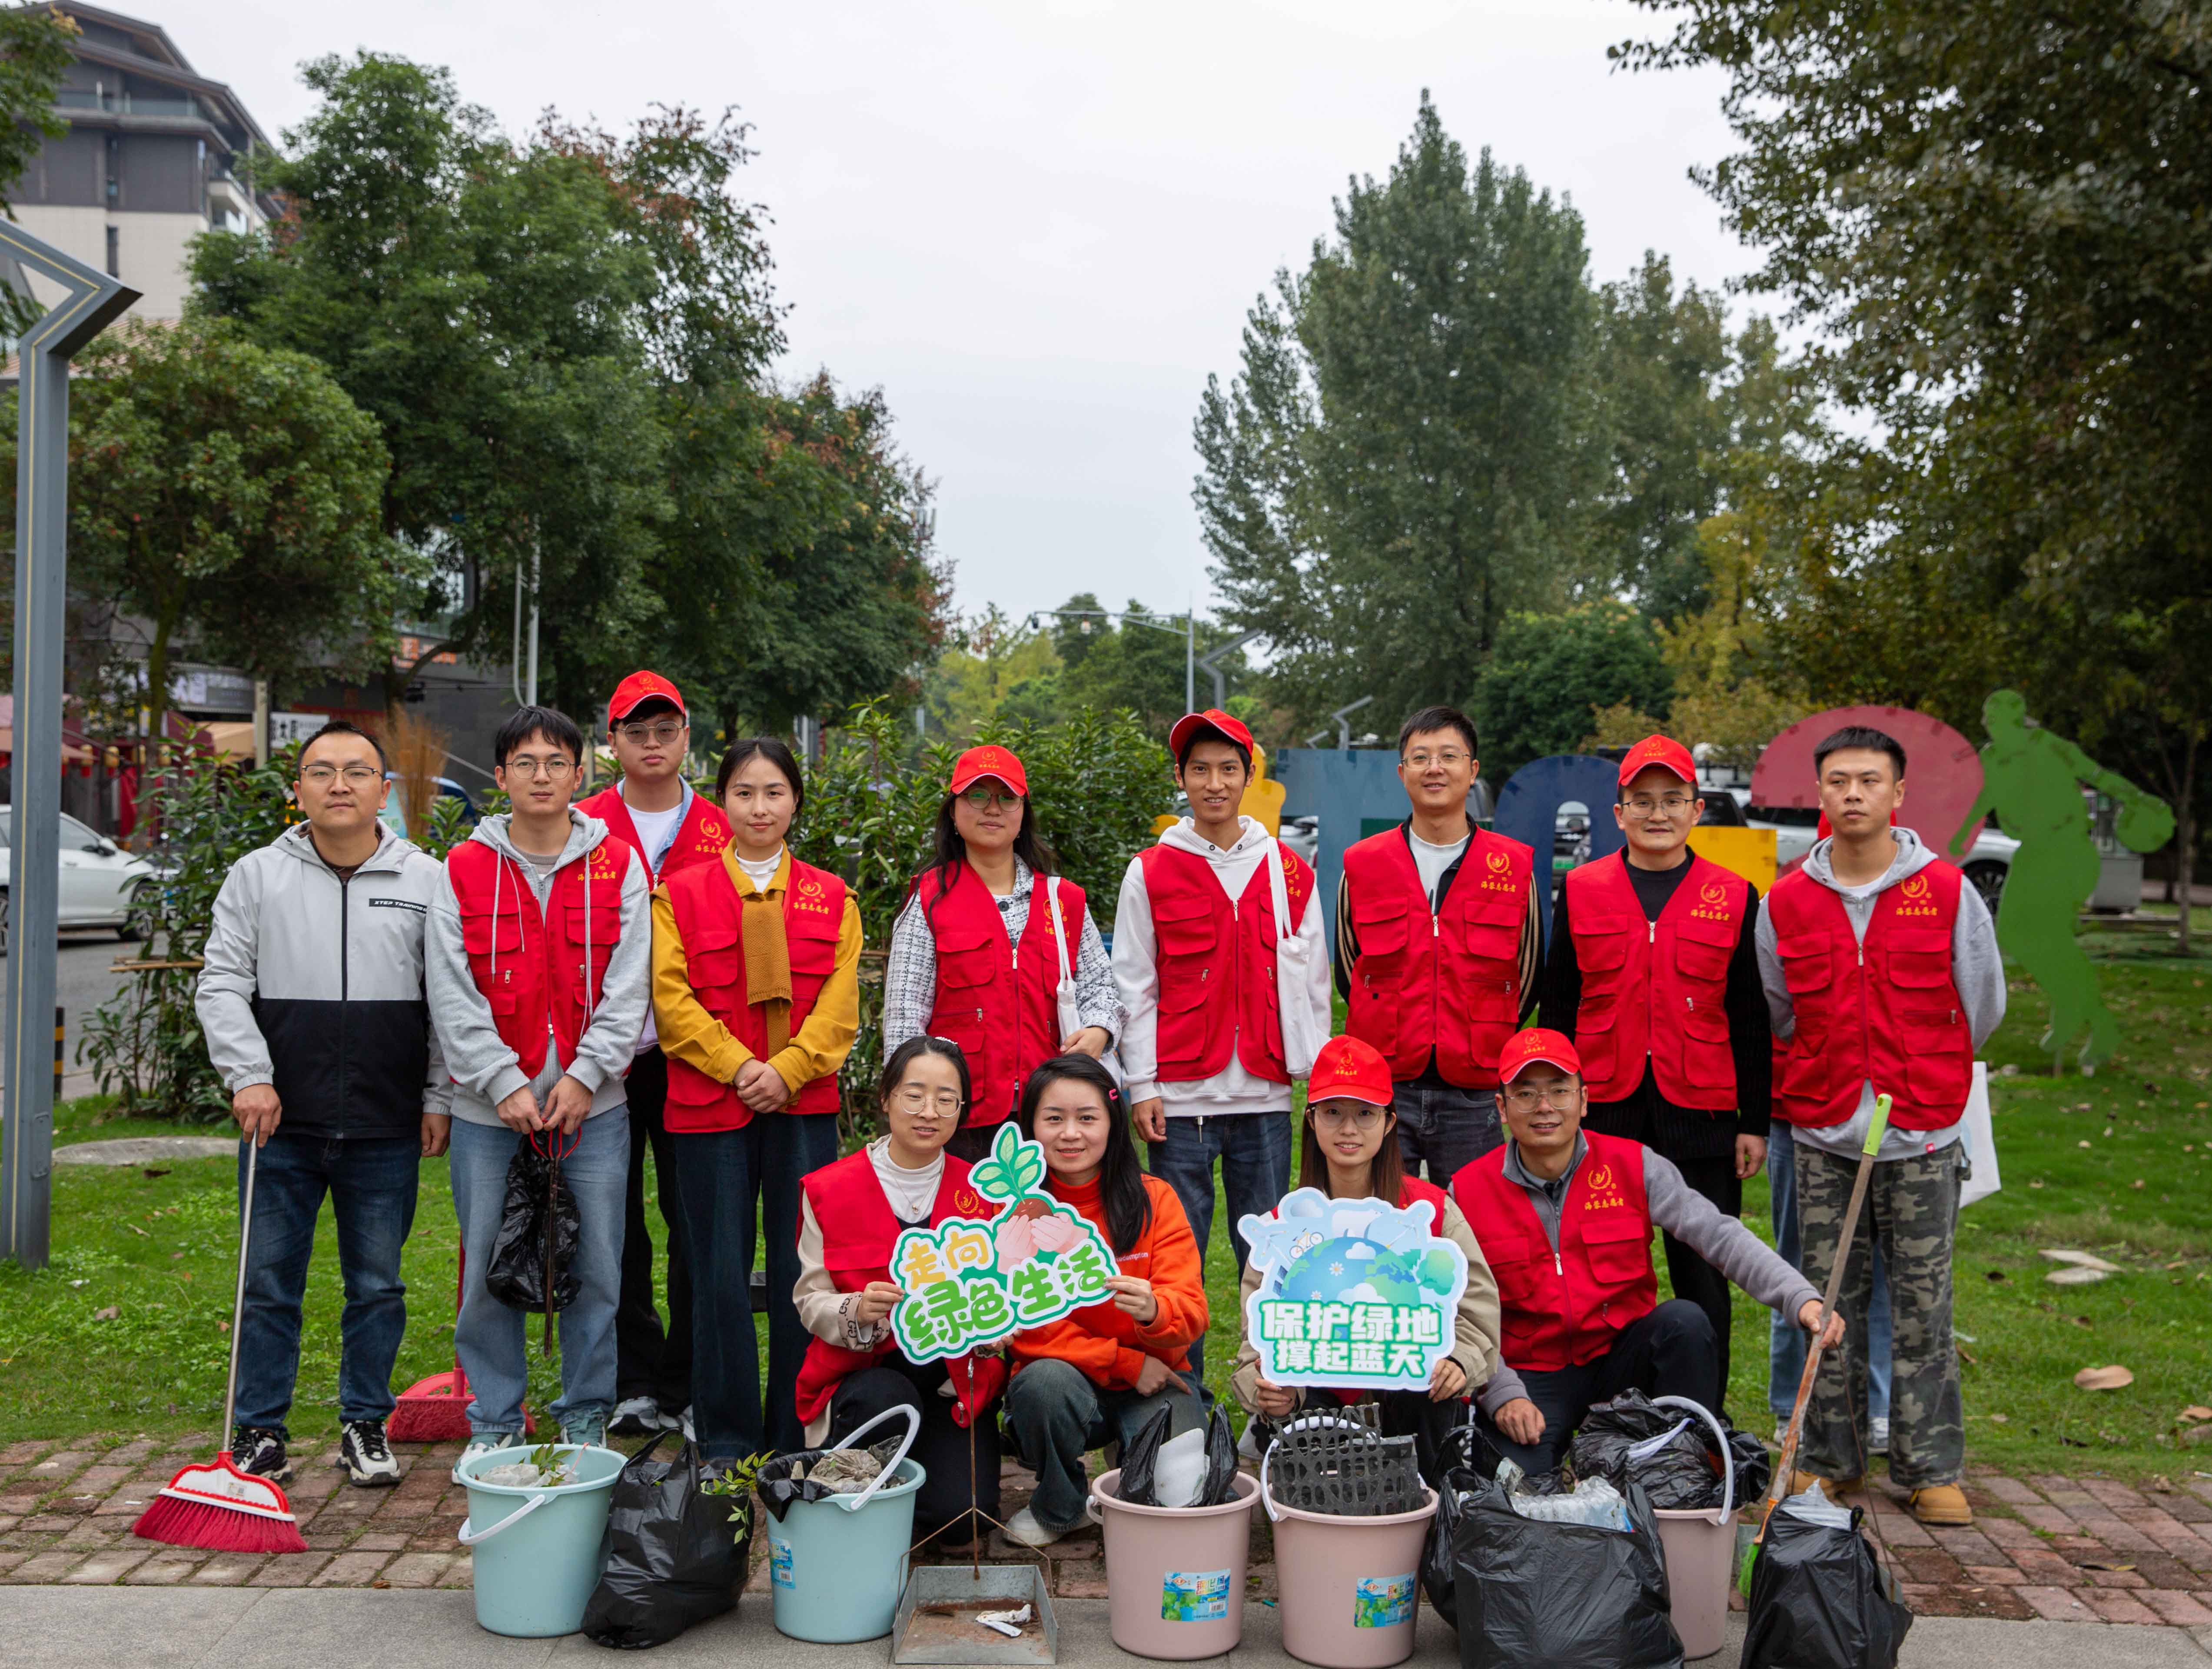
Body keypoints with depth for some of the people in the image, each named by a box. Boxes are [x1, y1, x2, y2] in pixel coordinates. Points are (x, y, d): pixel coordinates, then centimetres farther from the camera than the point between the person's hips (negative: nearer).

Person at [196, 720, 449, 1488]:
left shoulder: (427, 880, 3)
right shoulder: (257, 876, 3)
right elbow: (221, 985, 3)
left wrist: (439, 1097, 1)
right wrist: (249, 1076, -9)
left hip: (387, 1132, 0)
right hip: (281, 1125, 0)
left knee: (378, 1286, 10)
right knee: (269, 1284, 7)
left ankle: (366, 1425, 25)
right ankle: (261, 1431, 21)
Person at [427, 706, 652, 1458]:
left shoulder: (619, 865, 4)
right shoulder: (463, 869, 3)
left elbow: (628, 986, -1)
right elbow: (453, 995, -2)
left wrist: (585, 1074, -11)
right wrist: (505, 1084, -11)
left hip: (594, 1105, 0)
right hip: (488, 1109, 0)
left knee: (597, 1267, 5)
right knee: (489, 1269, 5)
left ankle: (586, 1418, 20)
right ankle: (494, 1422, 21)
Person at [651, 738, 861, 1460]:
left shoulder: (831, 898, 10)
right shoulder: (681, 894, 5)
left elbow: (840, 1004, 3)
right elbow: (673, 999, -2)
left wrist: (788, 1069, -10)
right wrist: (738, 1065, -12)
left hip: (803, 1106, 1)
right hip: (708, 1106, -1)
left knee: (801, 1272, 3)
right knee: (721, 1275, 3)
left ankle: (798, 1441, 15)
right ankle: (727, 1443, 13)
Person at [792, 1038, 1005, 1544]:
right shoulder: (829, 1190, -3)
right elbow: (810, 1302, -3)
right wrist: (857, 1311, -24)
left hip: (956, 1377, 1)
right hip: (863, 1374, -1)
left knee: (960, 1514, -21)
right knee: (887, 1400, -37)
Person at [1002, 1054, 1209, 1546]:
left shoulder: (1154, 1200, -4)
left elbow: (1191, 1312, -12)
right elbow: (1025, 1326, -9)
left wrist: (1153, 1311, -36)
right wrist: (1126, 1363, -17)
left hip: (1151, 1380, 0)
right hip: (1067, 1378, 0)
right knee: (1047, 1382, -33)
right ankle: (1058, 1506, -3)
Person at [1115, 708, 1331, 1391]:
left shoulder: (1290, 873, 9)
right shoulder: (1151, 872, 4)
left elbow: (1311, 983, 10)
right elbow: (1133, 987, 3)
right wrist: (1143, 1084, -3)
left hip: (1265, 1095, 1)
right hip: (1181, 1095, -1)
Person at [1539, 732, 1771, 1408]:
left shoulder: (1734, 898, 5)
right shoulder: (1579, 891, 5)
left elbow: (1752, 1021, 6)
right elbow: (1558, 1010, 8)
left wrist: (1754, 1122, 2)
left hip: (1701, 1117, 0)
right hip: (1602, 1111, 1)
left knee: (1703, 1275, 5)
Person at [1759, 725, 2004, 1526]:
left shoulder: (1949, 894, -1)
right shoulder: (1787, 902, 4)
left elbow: (1981, 1010, 9)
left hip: (1921, 1137, -1)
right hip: (1822, 1138, 2)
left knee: (1923, 1308, 2)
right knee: (1827, 1304, 6)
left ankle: (1933, 1469, 14)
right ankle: (1831, 1461, 17)